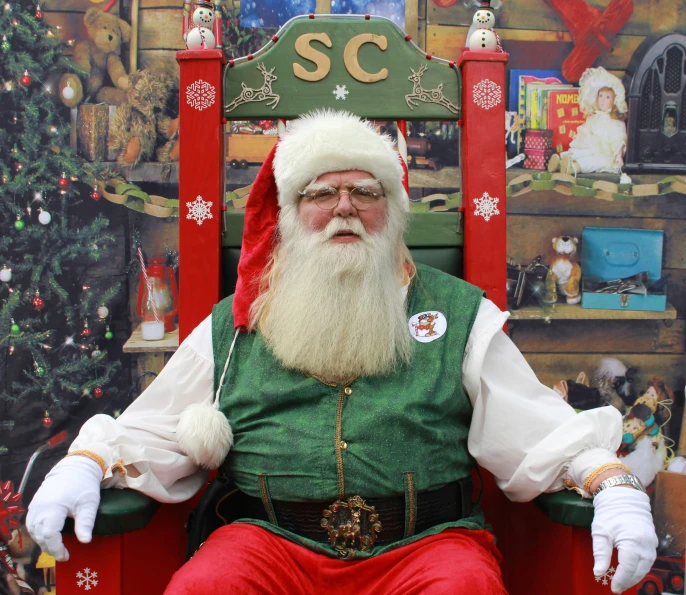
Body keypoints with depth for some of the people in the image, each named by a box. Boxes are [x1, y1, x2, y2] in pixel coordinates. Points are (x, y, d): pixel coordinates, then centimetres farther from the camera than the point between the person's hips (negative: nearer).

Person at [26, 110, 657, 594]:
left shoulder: (459, 312, 14)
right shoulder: (233, 327, 17)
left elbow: (540, 430, 9)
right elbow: (152, 433, 17)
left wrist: (613, 483, -8)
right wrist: (87, 462, -3)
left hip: (426, 541, 0)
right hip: (274, 540, 1)